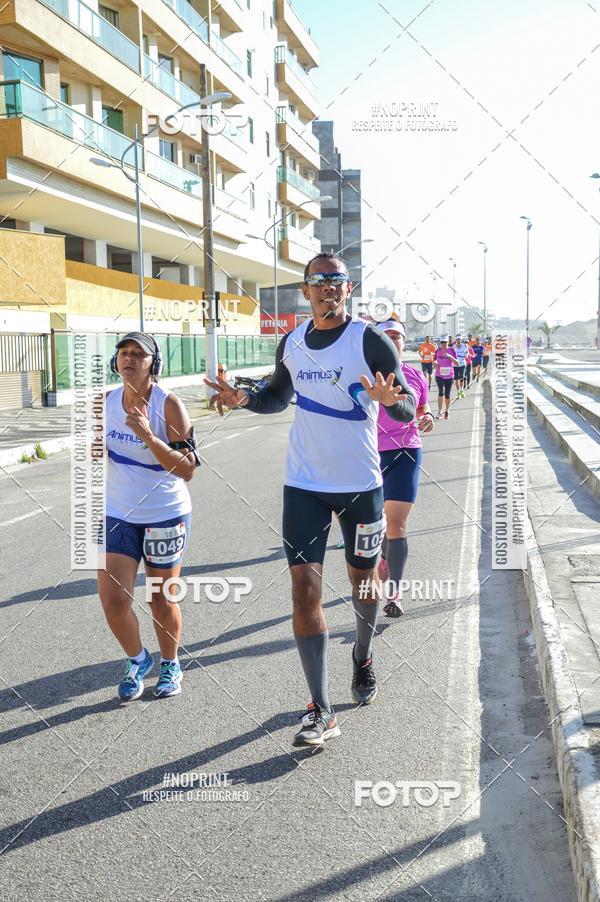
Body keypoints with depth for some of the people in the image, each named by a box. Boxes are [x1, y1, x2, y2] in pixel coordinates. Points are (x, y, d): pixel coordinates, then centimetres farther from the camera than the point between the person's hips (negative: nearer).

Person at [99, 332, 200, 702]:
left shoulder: (169, 404, -15)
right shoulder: (106, 402, -1)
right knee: (112, 600, -3)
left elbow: (188, 470, -21)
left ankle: (171, 666, 37)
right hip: (118, 515, 4)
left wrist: (148, 436, -31)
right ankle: (138, 661, 26)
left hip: (166, 516, -3)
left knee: (162, 601, 10)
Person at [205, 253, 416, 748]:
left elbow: (408, 410, -10)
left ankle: (363, 657, 47)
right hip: (304, 485, 2)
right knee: (305, 586, -8)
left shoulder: (370, 340, -9)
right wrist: (244, 399, 1)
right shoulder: (291, 344, 4)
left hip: (361, 484, -2)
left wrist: (391, 400, -33)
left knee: (363, 580, 15)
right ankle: (321, 711, -1)